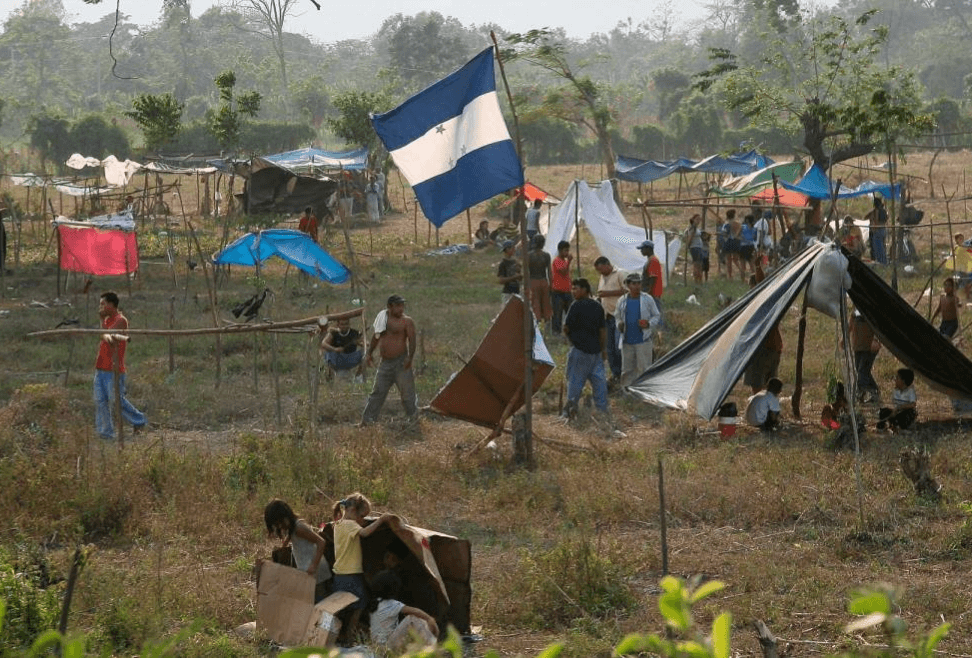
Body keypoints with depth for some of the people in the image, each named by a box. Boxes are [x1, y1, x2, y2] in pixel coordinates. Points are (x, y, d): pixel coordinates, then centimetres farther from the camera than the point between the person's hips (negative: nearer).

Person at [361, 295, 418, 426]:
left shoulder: (406, 321, -5)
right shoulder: (383, 318, 10)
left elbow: (412, 340, -12)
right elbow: (376, 337, 21)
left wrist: (409, 357, -26)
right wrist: (369, 353, 15)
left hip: (401, 362, -5)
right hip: (385, 362, 5)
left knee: (407, 392, -2)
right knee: (377, 392, 10)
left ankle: (414, 418, 14)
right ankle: (366, 420, 16)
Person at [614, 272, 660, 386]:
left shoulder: (647, 299, 0)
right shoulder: (622, 301, 7)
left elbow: (656, 316, 7)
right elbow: (617, 317, 19)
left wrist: (649, 324, -13)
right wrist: (619, 325, -3)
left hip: (643, 341, -3)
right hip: (627, 341, 3)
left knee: (643, 368, -4)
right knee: (627, 370, 8)